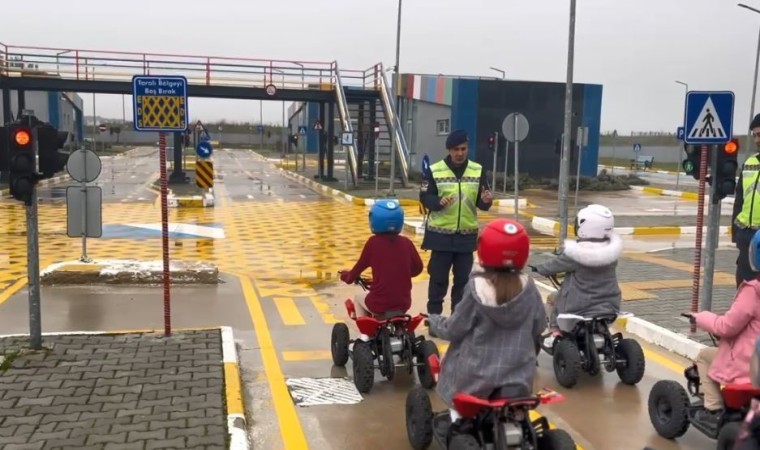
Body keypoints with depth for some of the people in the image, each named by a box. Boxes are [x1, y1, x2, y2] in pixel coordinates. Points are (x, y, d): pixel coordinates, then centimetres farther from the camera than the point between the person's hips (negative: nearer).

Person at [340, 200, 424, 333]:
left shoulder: (373, 242, -8)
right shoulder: (406, 242, -2)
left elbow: (359, 267, 3)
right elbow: (418, 268, 10)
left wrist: (347, 276, 23)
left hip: (379, 303, -3)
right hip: (404, 303, 3)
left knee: (359, 299, 30)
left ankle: (365, 334, 22)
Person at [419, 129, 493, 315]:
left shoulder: (478, 170, 3)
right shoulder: (435, 170, -4)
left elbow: (481, 203, 4)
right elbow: (424, 198, -4)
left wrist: (486, 200, -20)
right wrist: (439, 201, -24)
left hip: (467, 234, 3)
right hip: (440, 234, -2)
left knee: (463, 278, 11)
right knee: (438, 277, 5)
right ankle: (434, 315, 17)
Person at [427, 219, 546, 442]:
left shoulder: (477, 288, -18)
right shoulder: (528, 287, -7)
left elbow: (454, 329, -10)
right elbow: (538, 327, 5)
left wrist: (433, 321, 9)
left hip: (477, 374, -3)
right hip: (518, 374, 3)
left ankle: (458, 419, 15)